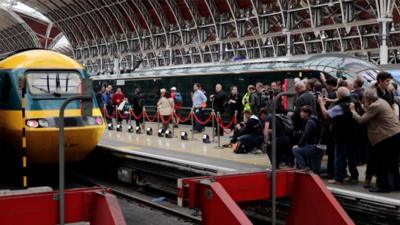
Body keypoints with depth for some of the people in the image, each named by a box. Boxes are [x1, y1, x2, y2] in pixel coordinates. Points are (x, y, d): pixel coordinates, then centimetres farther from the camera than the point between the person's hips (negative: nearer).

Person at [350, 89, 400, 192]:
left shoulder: (374, 106, -16)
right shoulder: (381, 101, 14)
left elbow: (361, 120, -11)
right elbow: (368, 117, 19)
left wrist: (353, 111, 2)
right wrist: (367, 108, 11)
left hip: (387, 137, -10)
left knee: (380, 162, 0)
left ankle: (383, 186, 4)